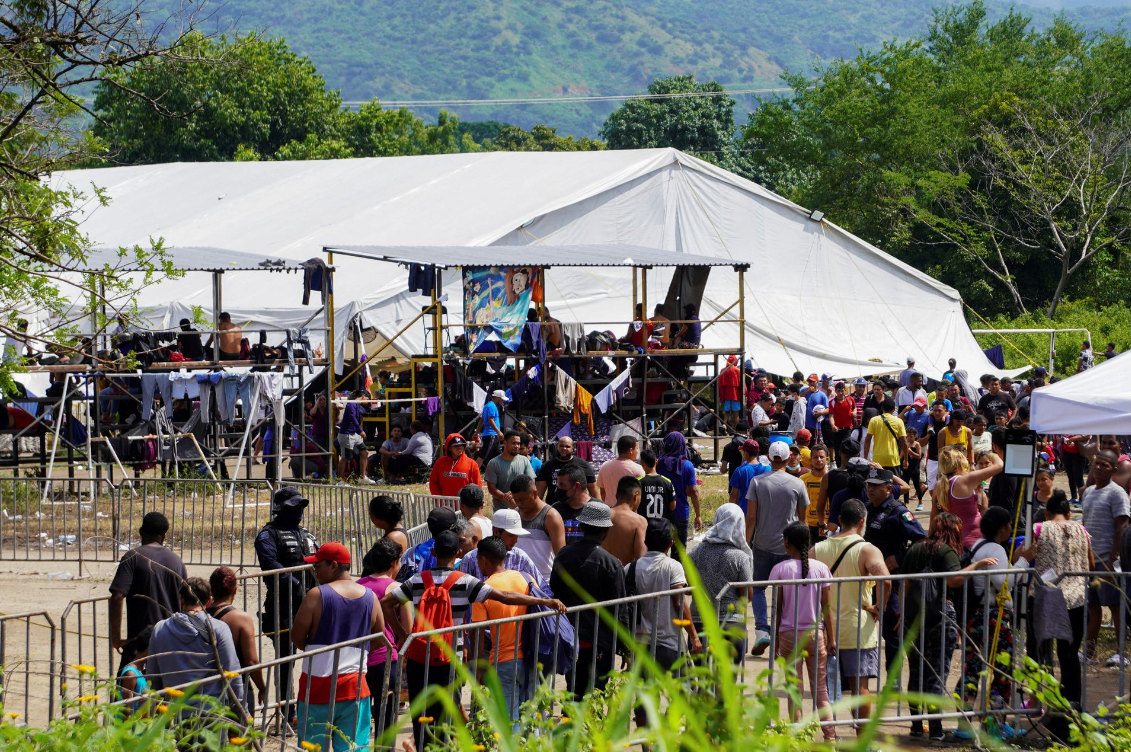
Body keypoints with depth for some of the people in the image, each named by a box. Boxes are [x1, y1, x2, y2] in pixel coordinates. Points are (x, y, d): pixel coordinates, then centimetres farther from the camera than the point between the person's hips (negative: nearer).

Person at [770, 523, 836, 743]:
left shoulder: (780, 570, -6)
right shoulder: (820, 568, -1)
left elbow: (777, 609, -4)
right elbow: (826, 607, 0)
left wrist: (775, 640, 4)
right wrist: (831, 638, 6)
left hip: (789, 634, -2)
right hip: (816, 633, 2)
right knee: (820, 689, 6)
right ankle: (830, 736, -3)